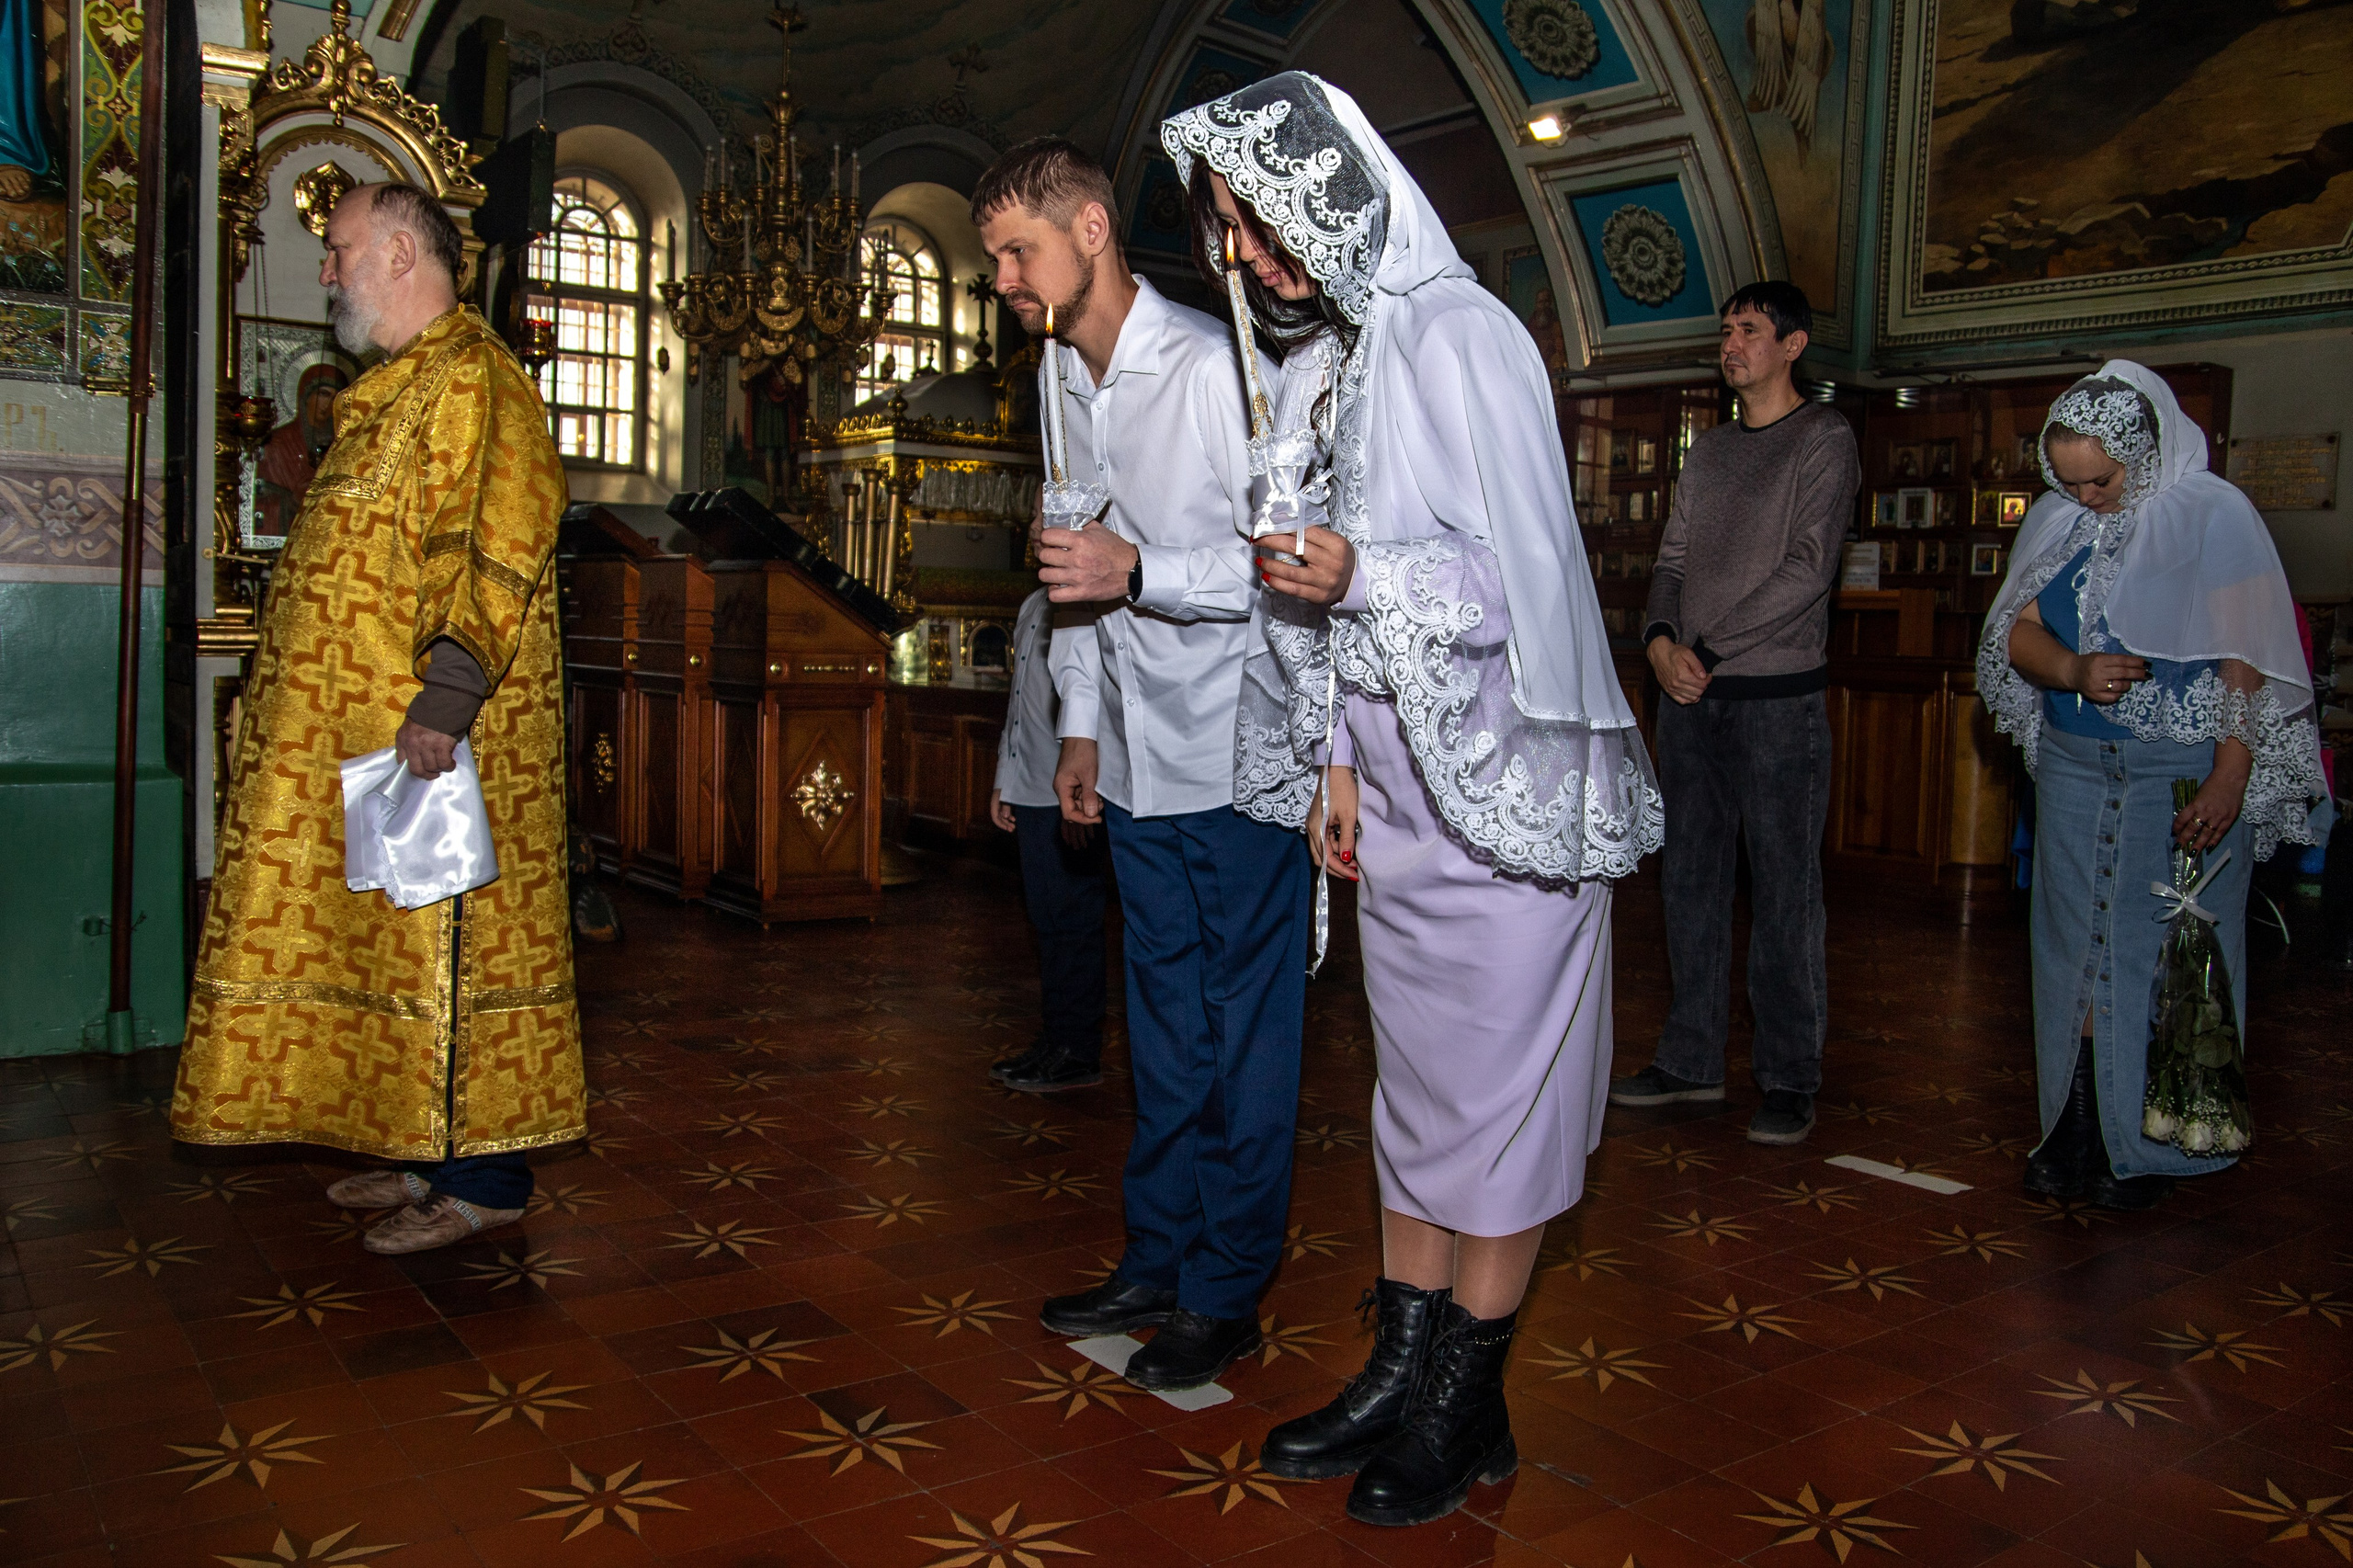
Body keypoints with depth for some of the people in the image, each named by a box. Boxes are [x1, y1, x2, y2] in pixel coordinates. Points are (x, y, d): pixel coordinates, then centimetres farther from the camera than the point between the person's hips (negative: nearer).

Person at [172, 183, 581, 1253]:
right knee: (393, 938, 13)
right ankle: (430, 1150, 22)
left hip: (429, 735, -10)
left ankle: (484, 1175, 4)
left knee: (448, 935, -5)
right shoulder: (394, 390, 20)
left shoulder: (472, 378, -12)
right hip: (356, 728, 10)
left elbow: (501, 550, -21)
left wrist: (445, 697, -26)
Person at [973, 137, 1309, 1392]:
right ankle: (1158, 1260, 28)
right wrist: (1080, 723, 18)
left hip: (1240, 760, -7)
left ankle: (1228, 1295, 14)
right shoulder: (1061, 371, 12)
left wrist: (1139, 572, -25)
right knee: (1165, 1027, 15)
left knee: (1245, 1031, 2)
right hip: (1138, 759, 8)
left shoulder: (1215, 369, -14)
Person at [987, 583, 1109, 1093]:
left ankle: (1078, 1054, 7)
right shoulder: (1034, 606, 17)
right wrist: (1004, 781, 21)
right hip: (1029, 793, 9)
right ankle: (1054, 1038, 21)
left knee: (1070, 920, -2)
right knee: (1046, 919, 13)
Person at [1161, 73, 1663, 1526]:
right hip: (1394, 782, 8)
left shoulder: (1459, 337, -13)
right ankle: (1403, 1371, 27)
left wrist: (1364, 579, -24)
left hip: (1493, 779, -8)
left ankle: (1470, 1410, 18)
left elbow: (1527, 575, -17)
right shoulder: (1330, 358, 11)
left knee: (1492, 1087, 3)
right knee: (1416, 1078, 14)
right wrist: (1340, 757, 11)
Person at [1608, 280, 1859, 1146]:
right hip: (1692, 696, 6)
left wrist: (1709, 651, -12)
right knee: (1690, 880, 9)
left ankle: (1789, 1079, 7)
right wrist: (1661, 641, -5)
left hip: (1779, 695, -6)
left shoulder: (1824, 439, -2)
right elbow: (1672, 562, 14)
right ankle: (1691, 1060, 19)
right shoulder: (1708, 450, 18)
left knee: (1784, 892, -2)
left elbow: (1805, 571, -11)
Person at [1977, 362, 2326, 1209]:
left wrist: (2229, 782, -17)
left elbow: (2245, 662, -10)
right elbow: (2018, 632, 5)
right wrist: (2074, 671, -17)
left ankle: (2149, 1145, 9)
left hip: (2184, 768, -5)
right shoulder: (2055, 520, 7)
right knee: (2076, 945, 6)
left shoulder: (2212, 514, -8)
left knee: (2166, 952, -2)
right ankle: (2078, 1130, 15)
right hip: (2074, 765, 5)